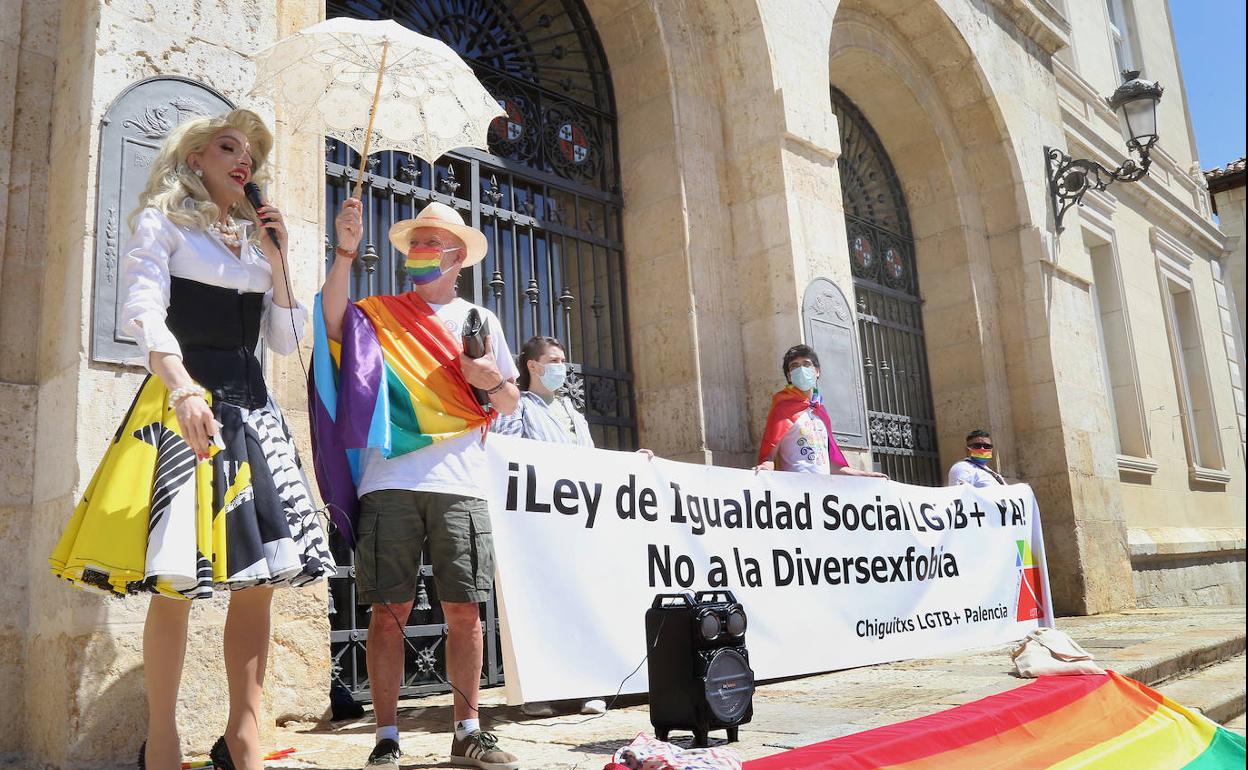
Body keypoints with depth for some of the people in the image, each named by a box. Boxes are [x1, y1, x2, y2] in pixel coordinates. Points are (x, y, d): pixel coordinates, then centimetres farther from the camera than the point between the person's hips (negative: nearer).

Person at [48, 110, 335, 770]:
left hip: (251, 405, 6)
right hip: (183, 399, -6)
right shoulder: (163, 222, 5)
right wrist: (183, 388, -28)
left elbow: (286, 340, 15)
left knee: (260, 576, 0)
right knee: (176, 579, -6)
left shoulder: (255, 238, 21)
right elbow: (146, 314, -12)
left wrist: (276, 259, 7)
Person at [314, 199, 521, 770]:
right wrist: (345, 253, -19)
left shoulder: (480, 321, 17)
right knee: (389, 610, -1)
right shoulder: (378, 314, 13)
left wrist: (494, 381, -2)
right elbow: (333, 321, -10)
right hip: (389, 483, -1)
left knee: (464, 609, 3)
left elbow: (510, 406, 20)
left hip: (460, 485, 1)